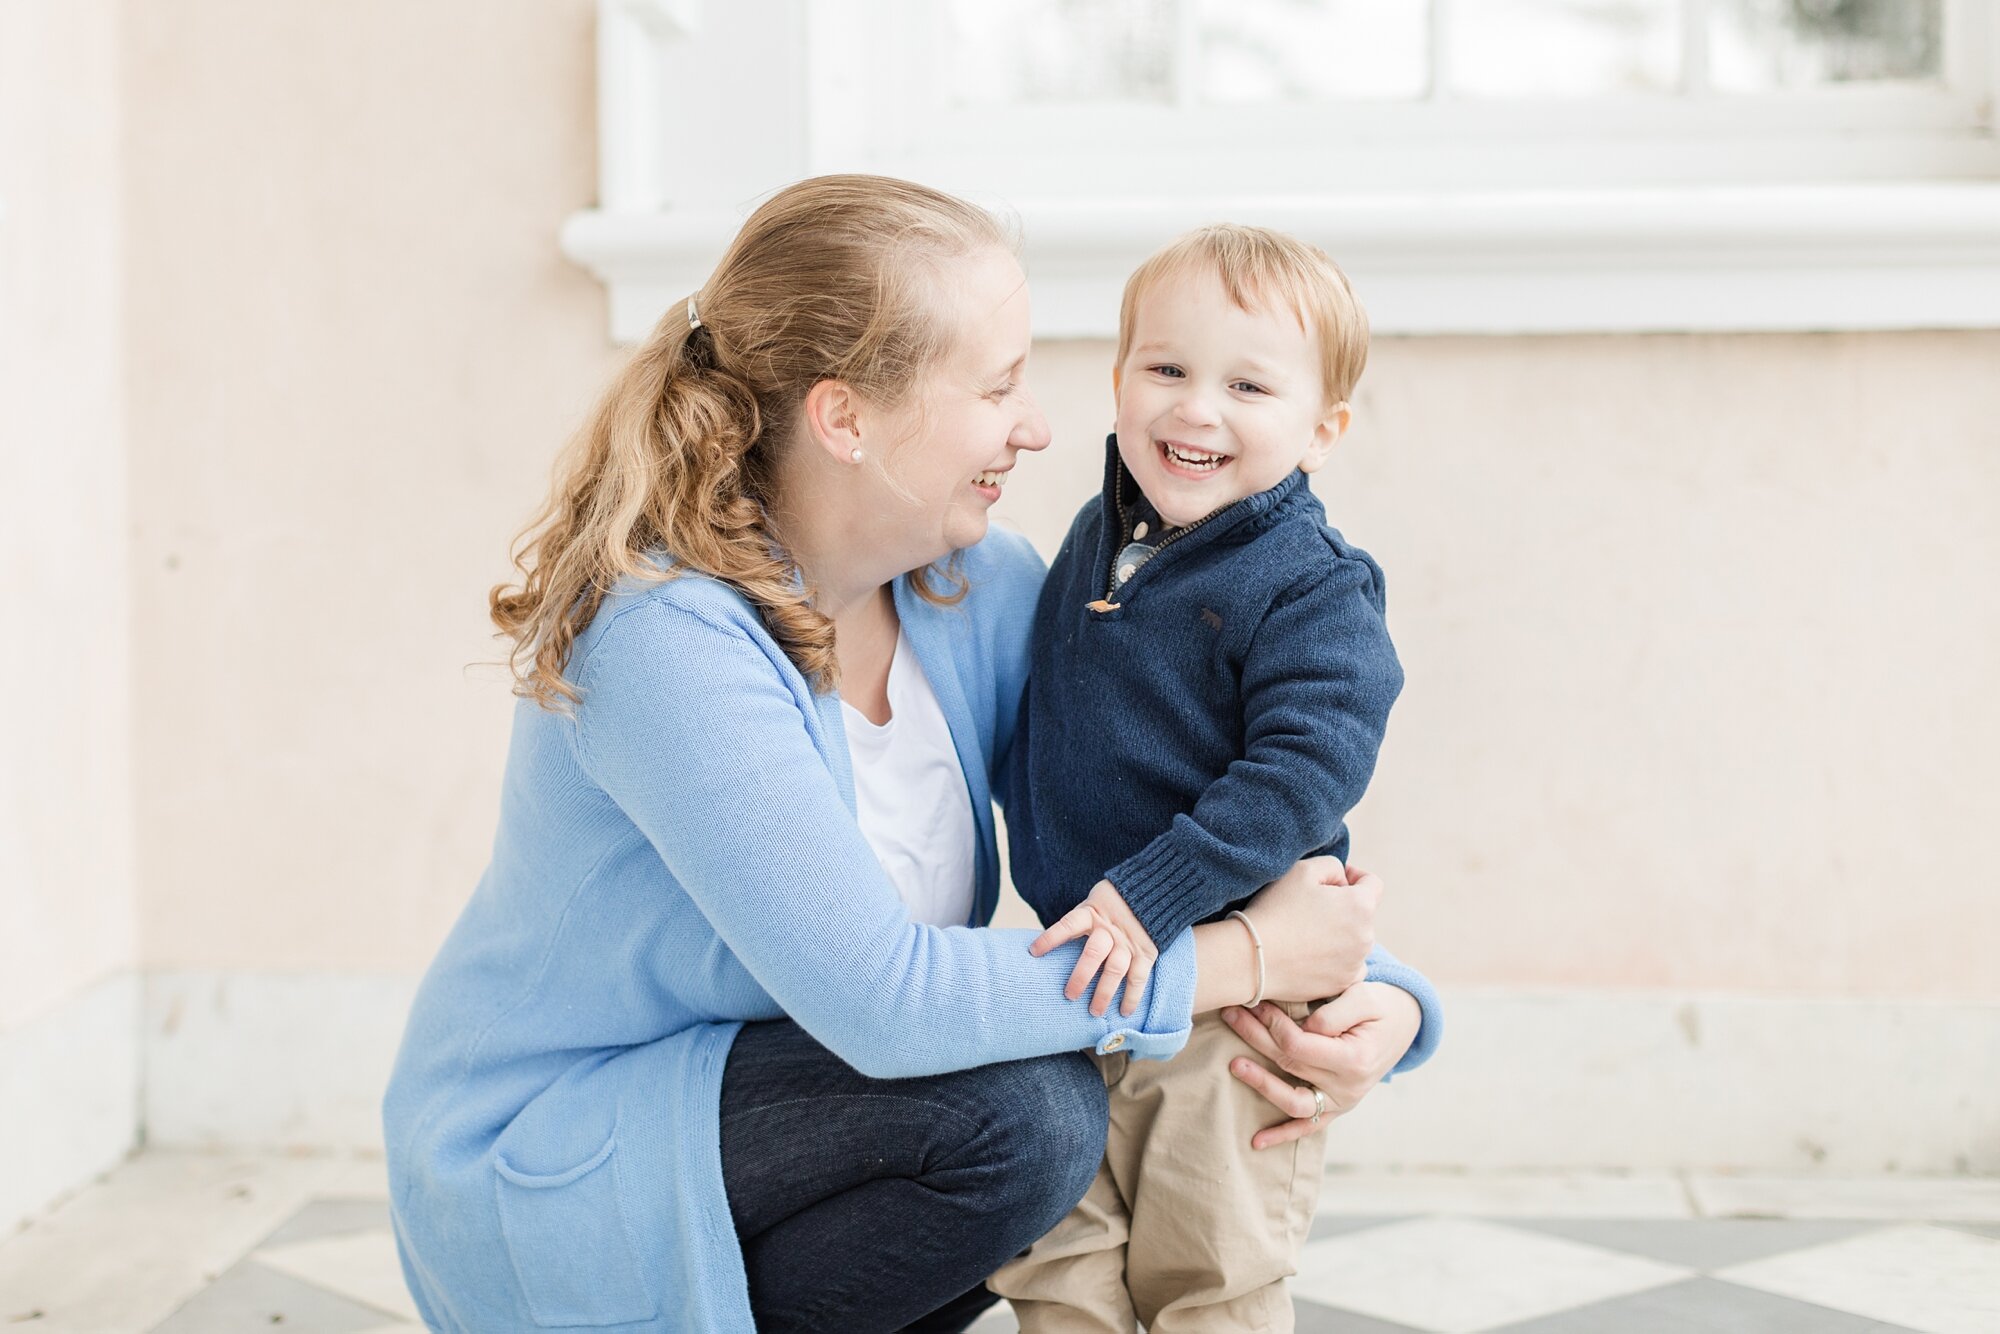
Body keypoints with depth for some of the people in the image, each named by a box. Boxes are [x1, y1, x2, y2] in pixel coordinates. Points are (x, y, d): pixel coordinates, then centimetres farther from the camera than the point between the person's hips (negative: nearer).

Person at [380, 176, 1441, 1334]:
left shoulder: (982, 587, -5)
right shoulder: (667, 639, -28)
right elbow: (883, 998, -31)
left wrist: (1375, 986, -17)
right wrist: (1249, 959, -24)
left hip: (740, 1081, 8)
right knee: (1024, 1114, -25)